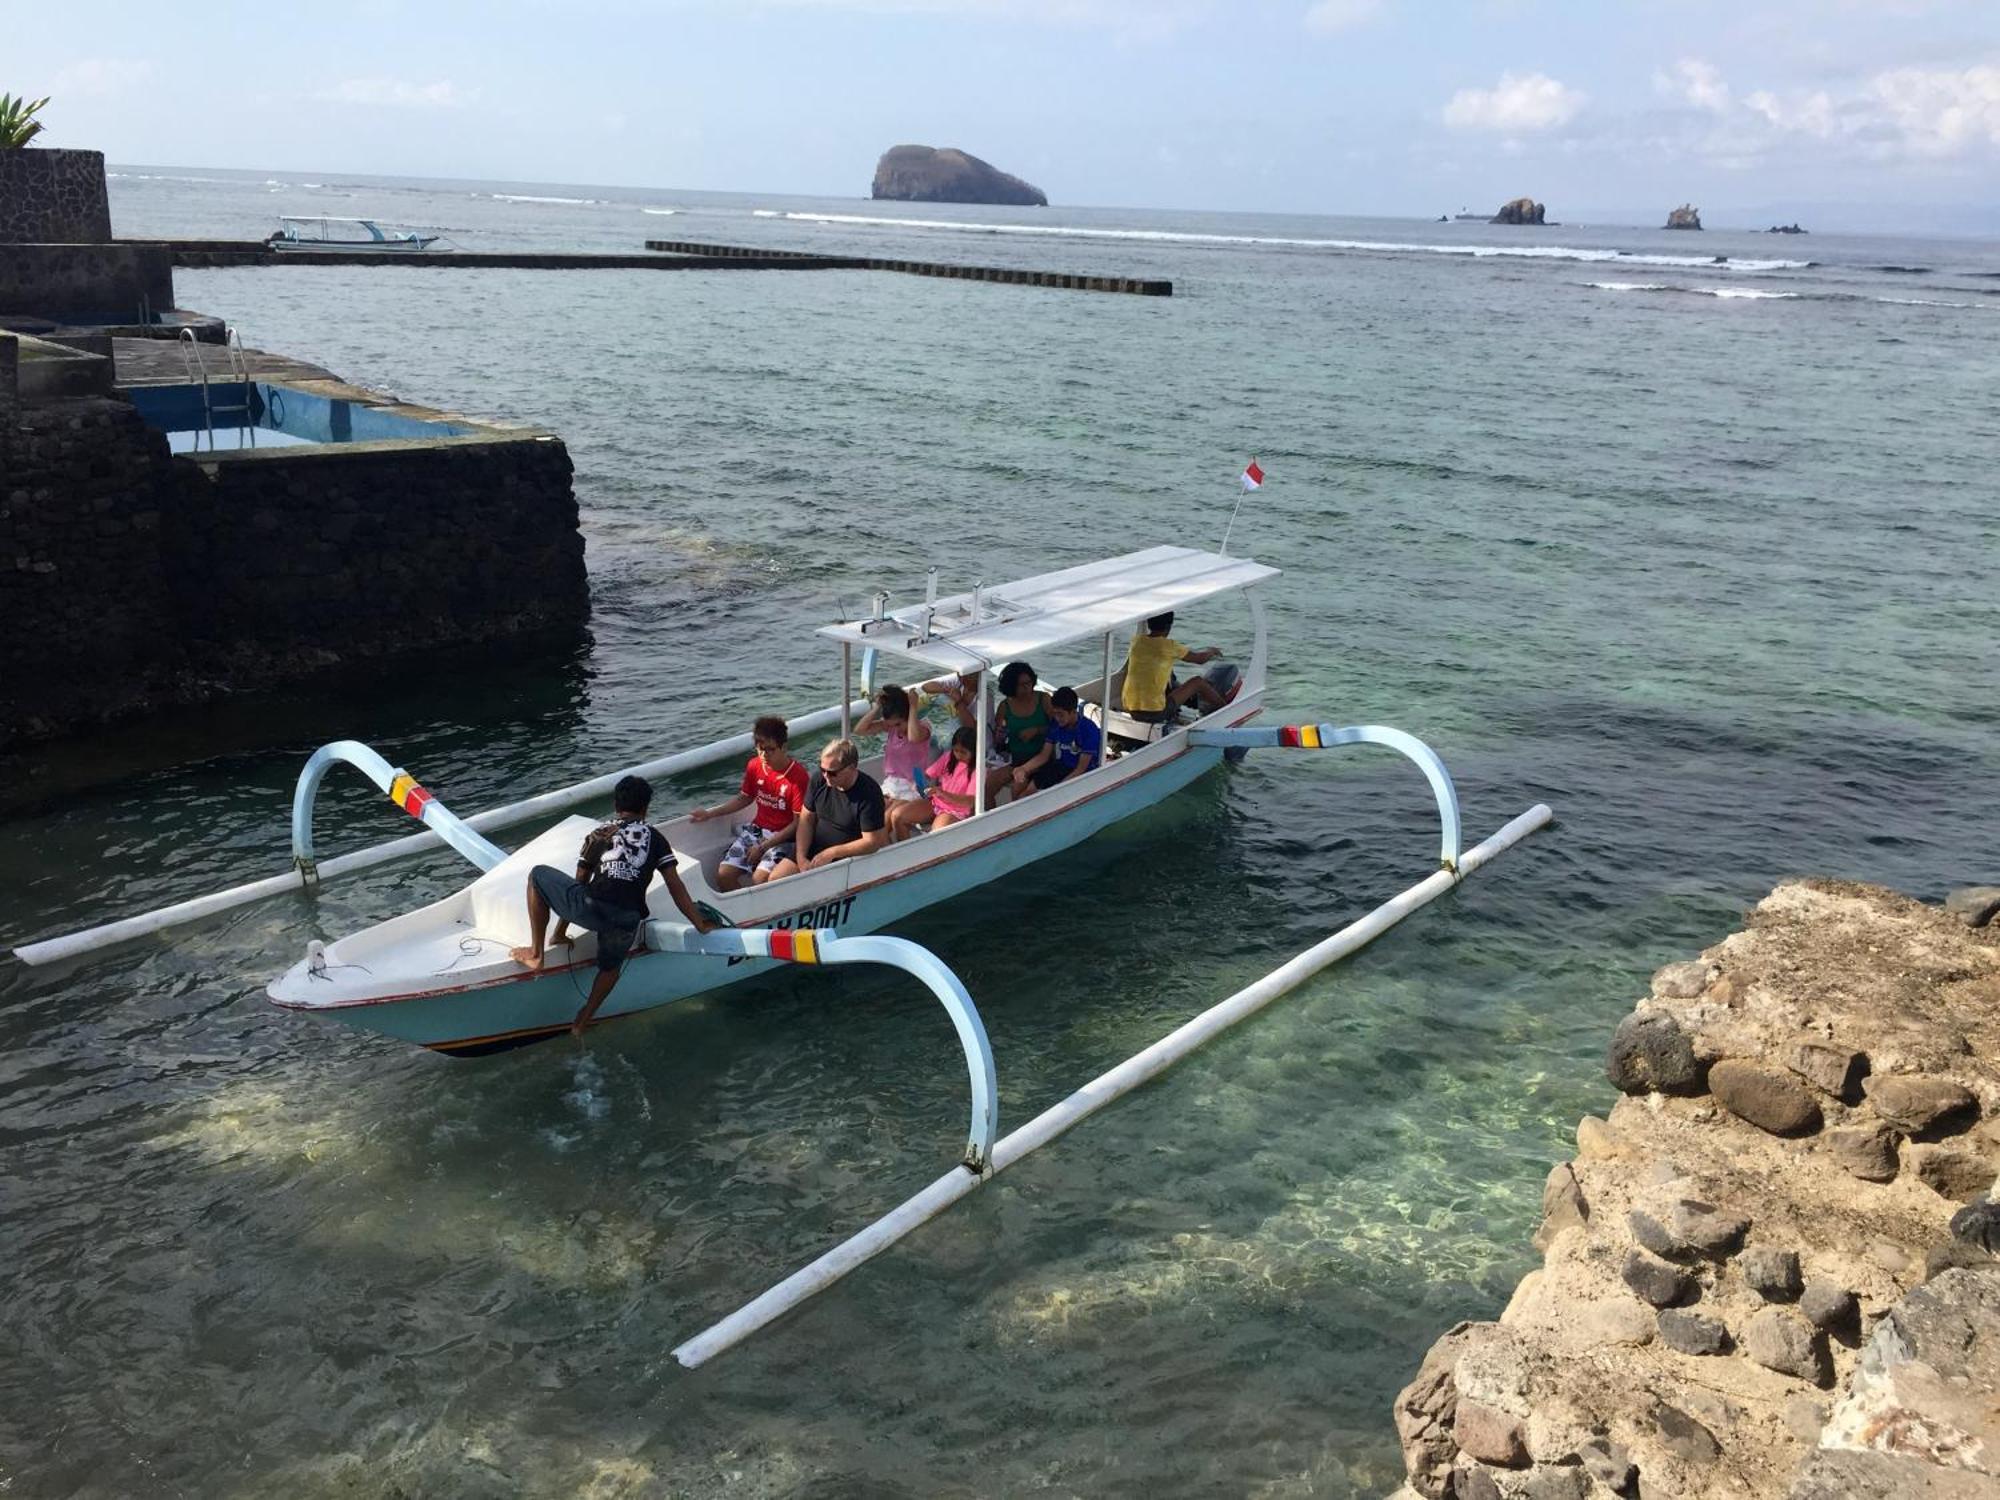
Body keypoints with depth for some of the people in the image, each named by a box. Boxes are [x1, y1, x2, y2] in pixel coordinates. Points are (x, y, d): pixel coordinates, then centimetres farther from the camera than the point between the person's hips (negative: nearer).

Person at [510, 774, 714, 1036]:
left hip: (591, 906, -2)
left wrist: (560, 930, 35)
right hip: (627, 921, 2)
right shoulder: (655, 838, 22)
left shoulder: (598, 834, 21)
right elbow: (676, 887, 15)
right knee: (610, 966, 34)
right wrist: (699, 924, 20)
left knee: (538, 875, 22)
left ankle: (536, 952, 22)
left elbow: (579, 884, 26)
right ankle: (582, 1021, 36)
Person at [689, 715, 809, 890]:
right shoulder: (755, 766, 0)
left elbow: (798, 823, -14)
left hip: (782, 837, -6)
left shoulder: (797, 775, -18)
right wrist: (710, 813, 10)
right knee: (723, 875, -13)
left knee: (759, 879, -29)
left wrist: (763, 847, -15)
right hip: (756, 829, 6)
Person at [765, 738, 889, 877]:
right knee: (775, 878, -7)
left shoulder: (869, 793, -21)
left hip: (847, 859, -6)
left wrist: (831, 853, -20)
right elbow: (806, 819, 3)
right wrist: (801, 857, -9)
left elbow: (873, 842, -20)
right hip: (814, 849, 6)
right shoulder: (819, 780, -5)